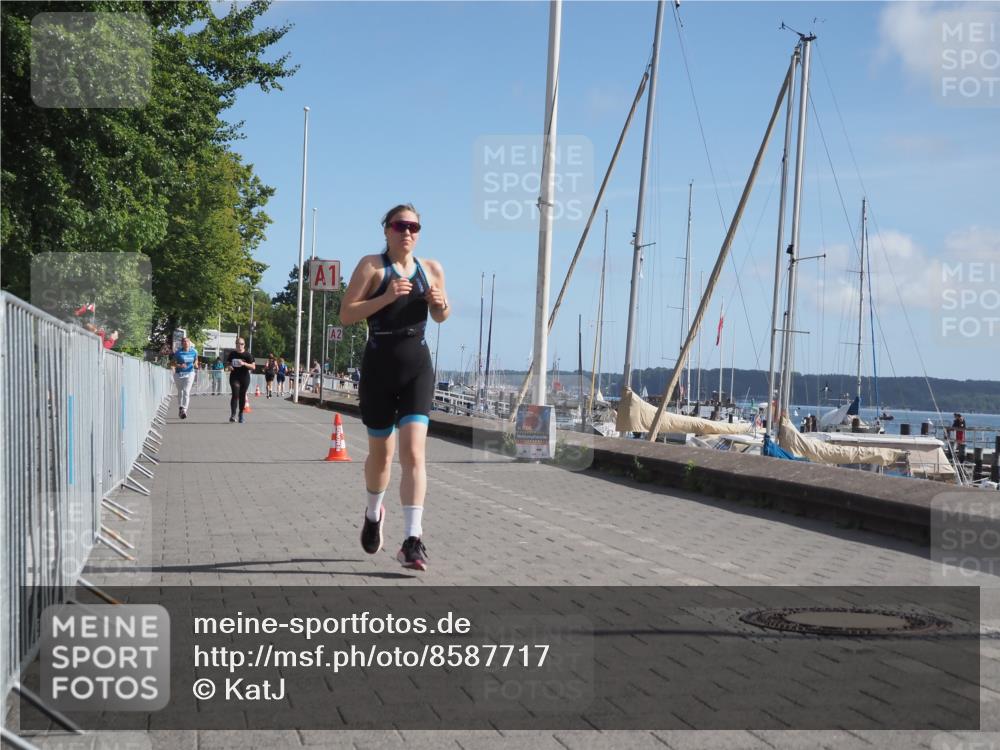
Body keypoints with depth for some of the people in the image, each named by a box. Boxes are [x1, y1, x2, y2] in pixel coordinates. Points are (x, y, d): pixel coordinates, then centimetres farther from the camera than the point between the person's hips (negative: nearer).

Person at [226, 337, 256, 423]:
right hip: (234, 377, 0)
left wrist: (244, 364, -19)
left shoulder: (247, 355, -1)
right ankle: (233, 415, -21)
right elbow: (227, 363, 17)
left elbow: (253, 367, -5)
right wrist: (229, 366, -7)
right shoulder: (232, 354, 5)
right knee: (235, 394, -15)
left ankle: (241, 414, 23)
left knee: (242, 396, 6)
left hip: (245, 377, 0)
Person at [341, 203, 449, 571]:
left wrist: (440, 304, -1)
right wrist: (386, 297, -20)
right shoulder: (372, 265, -2)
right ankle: (373, 514, 43)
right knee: (381, 452, 14)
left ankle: (412, 541, -17)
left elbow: (441, 317, 22)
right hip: (379, 365, -1)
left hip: (417, 365, 1)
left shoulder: (432, 269, 8)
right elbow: (346, 314, -9)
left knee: (413, 451, -13)